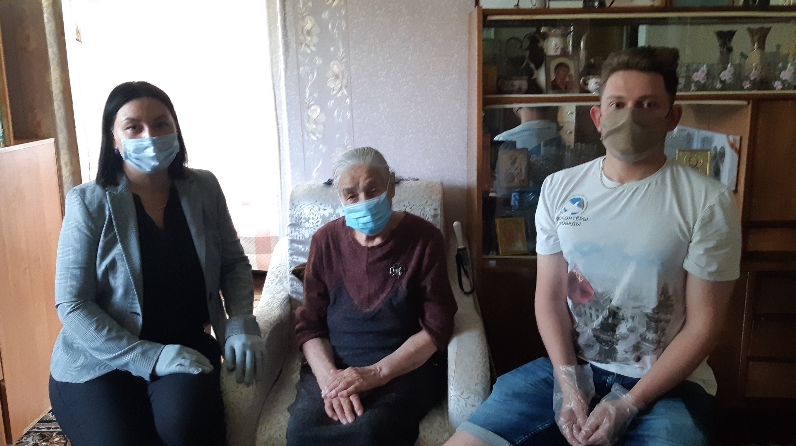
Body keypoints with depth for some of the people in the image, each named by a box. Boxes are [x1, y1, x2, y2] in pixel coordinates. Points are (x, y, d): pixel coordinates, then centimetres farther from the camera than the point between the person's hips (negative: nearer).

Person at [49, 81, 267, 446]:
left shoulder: (203, 189, 0)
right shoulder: (89, 203, -9)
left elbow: (234, 263, 9)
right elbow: (72, 304, -11)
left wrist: (241, 324, -10)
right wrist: (150, 357, -20)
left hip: (187, 350, 2)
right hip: (98, 362, -1)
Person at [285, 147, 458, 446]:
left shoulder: (423, 238, -4)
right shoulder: (326, 241, 4)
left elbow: (436, 328, -6)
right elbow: (309, 325, 4)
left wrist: (376, 373, -18)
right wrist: (329, 377, -16)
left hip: (407, 367, -2)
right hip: (334, 365, 3)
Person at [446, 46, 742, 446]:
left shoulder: (708, 202, -8)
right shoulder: (559, 188, 2)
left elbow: (703, 325, -7)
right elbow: (549, 295, 3)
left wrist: (628, 405, -13)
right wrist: (567, 382, -10)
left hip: (667, 382, -2)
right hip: (571, 367, 2)